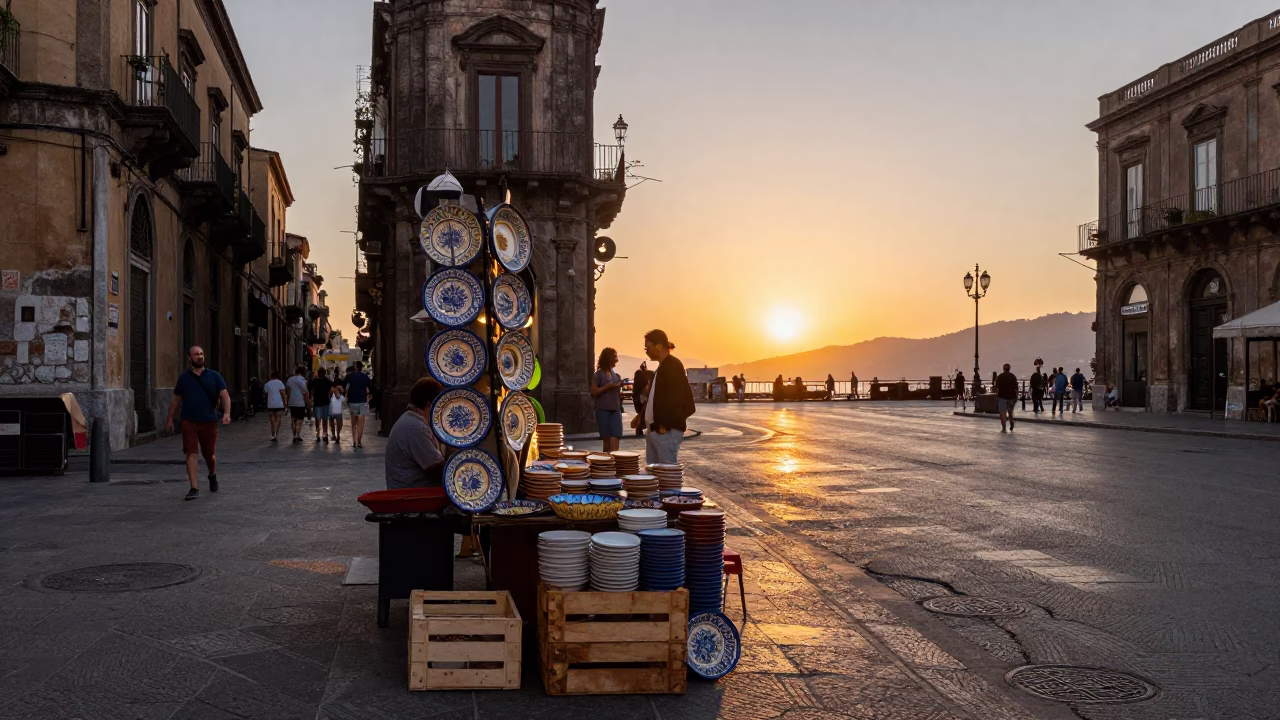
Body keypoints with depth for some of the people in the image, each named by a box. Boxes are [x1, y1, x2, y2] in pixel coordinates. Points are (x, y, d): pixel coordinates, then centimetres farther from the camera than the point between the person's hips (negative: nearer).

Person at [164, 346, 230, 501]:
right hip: (189, 422, 0)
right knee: (191, 454, -9)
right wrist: (170, 419, 11)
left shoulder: (214, 376, 2)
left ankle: (212, 476, 42)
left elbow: (225, 396, -5)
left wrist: (227, 413, -22)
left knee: (210, 454, 12)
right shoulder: (184, 378, 5)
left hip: (209, 422, 0)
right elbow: (176, 400, 13)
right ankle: (194, 488, -8)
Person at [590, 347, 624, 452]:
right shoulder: (599, 374, -4)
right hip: (603, 409, -4)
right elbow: (594, 391, -9)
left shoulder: (616, 375, 14)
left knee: (615, 438, -8)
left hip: (615, 409, 5)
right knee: (606, 439, 2)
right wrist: (608, 386, -16)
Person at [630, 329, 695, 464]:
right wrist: (641, 417, 16)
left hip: (667, 430, -10)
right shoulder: (662, 367, 16)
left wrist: (665, 425, -19)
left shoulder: (674, 366, -13)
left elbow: (677, 398, -20)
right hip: (654, 428, 10)